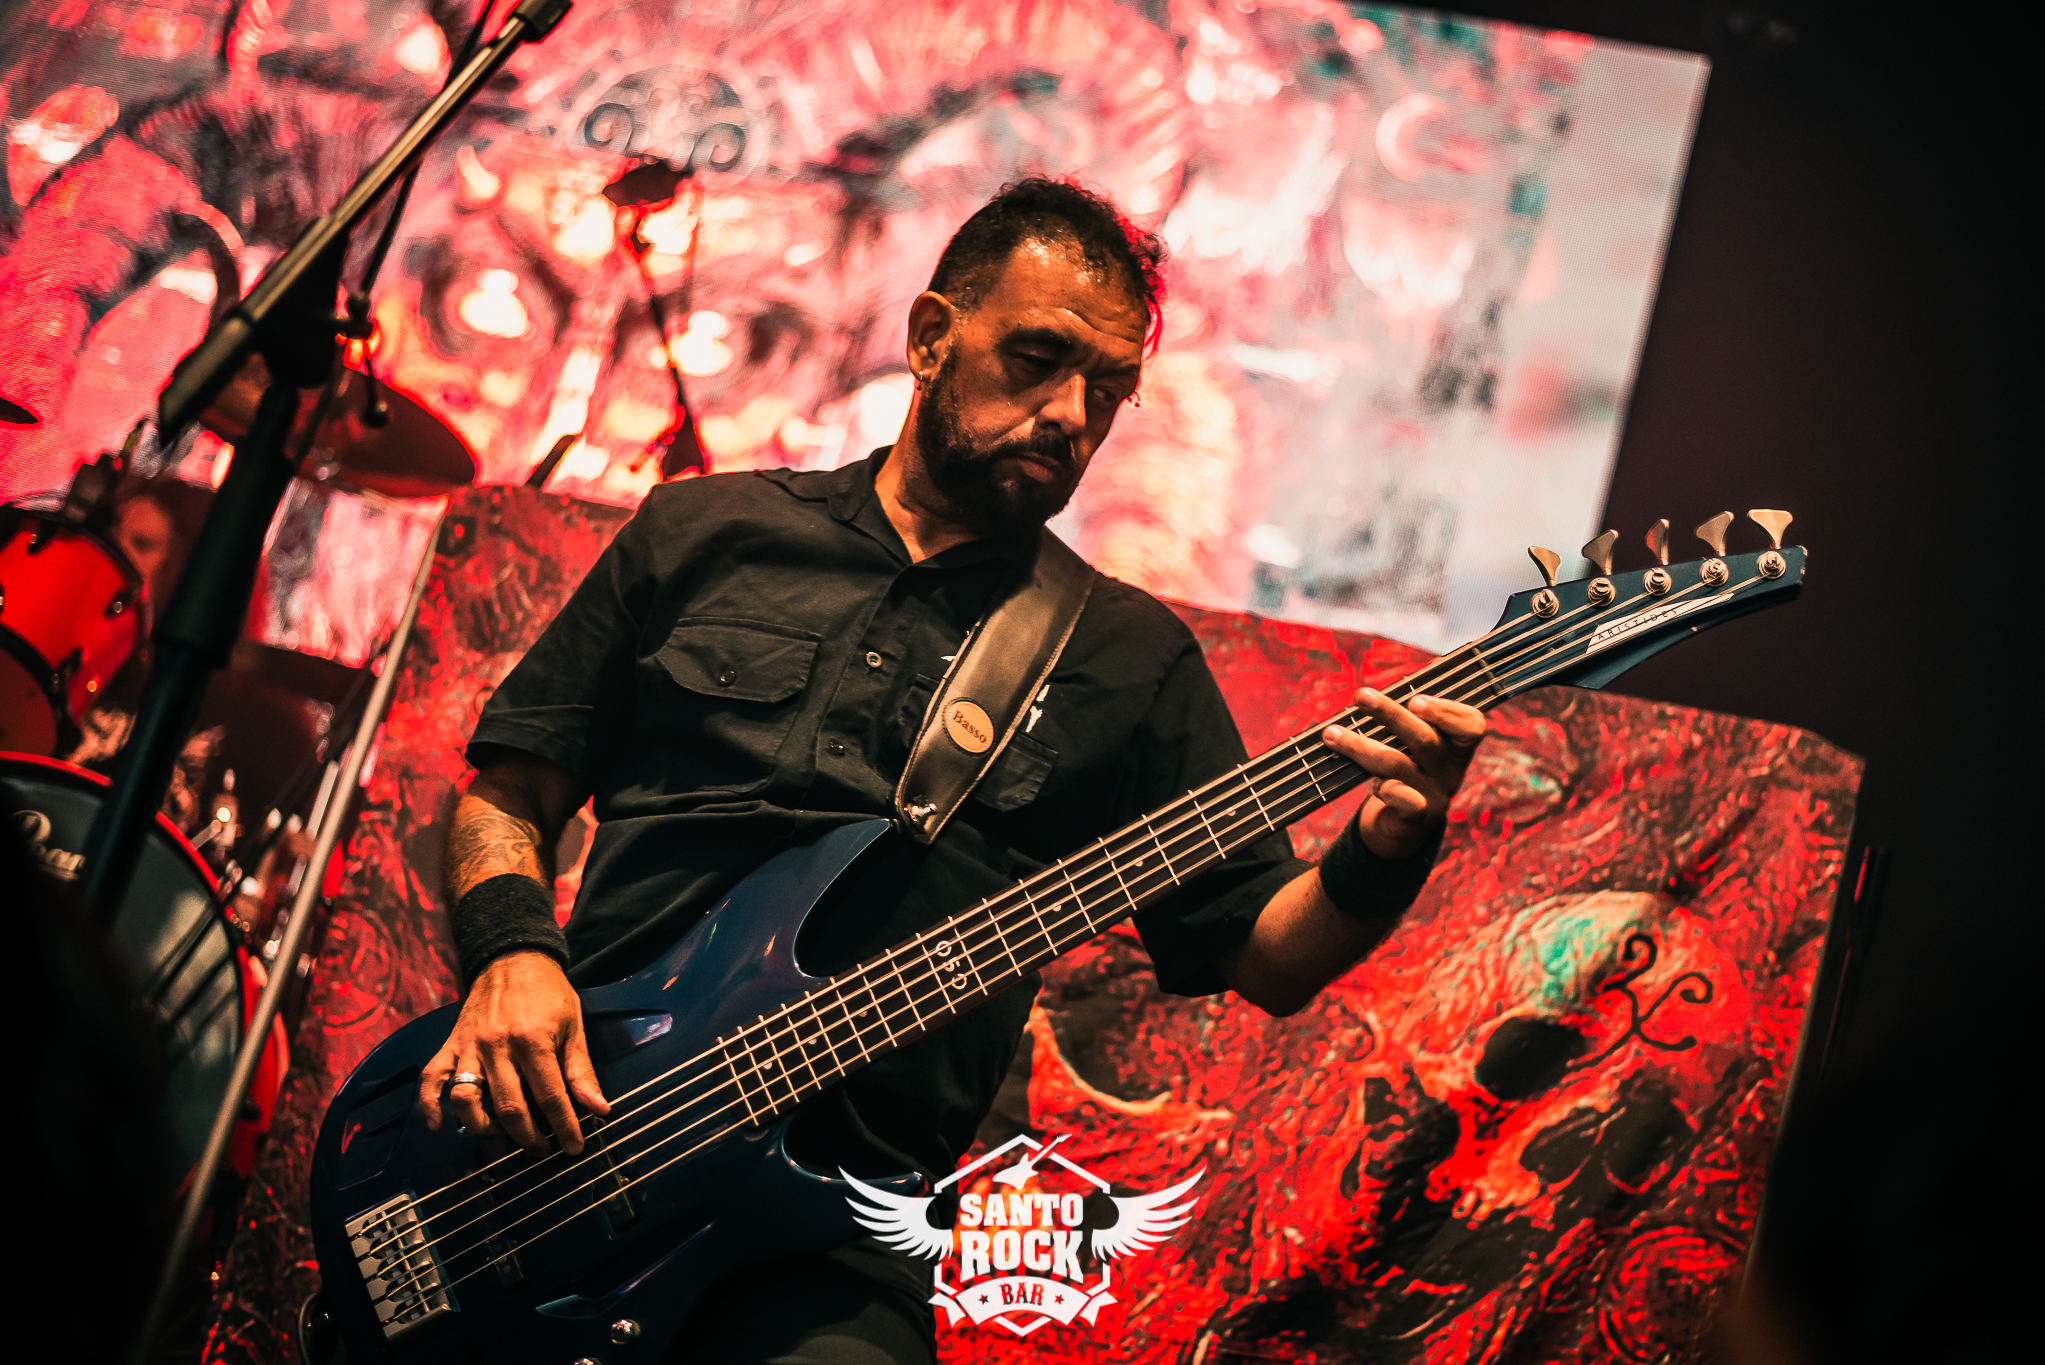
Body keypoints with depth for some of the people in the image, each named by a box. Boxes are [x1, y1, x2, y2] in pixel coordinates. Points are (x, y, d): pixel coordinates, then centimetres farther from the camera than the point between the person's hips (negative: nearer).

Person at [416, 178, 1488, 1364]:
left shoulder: (1132, 659, 13)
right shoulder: (700, 533, 15)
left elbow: (1267, 955, 11)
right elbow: (507, 792, 16)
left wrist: (1383, 855, -10)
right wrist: (512, 953, -5)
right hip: (554, 1137, 1)